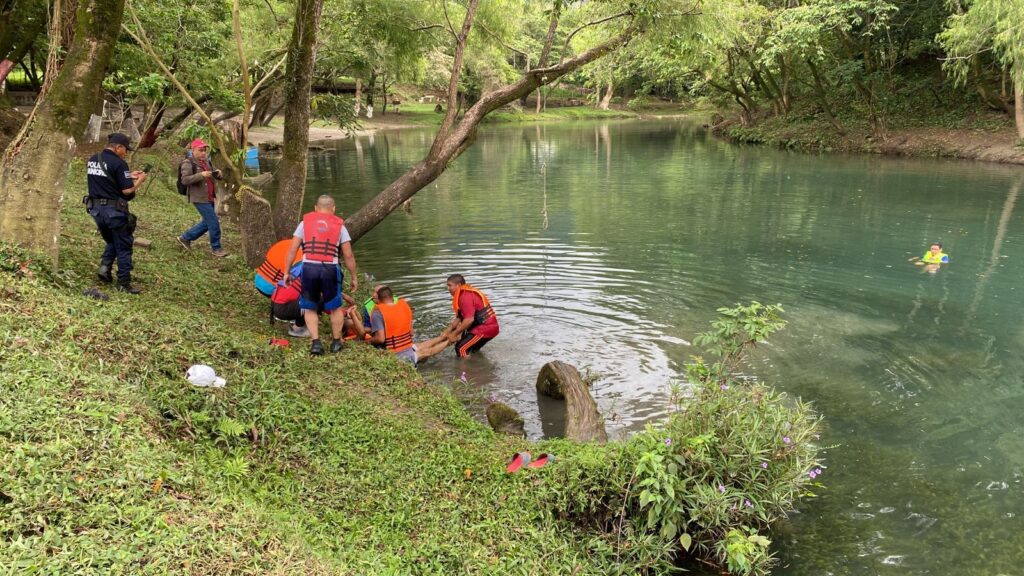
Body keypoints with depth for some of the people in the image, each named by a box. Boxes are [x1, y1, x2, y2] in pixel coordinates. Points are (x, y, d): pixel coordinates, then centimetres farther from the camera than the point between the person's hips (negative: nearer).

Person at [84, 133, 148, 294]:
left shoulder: (92, 160, 8)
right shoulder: (118, 163, -16)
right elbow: (127, 191, -19)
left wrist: (129, 176, 17)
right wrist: (139, 180, -1)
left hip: (95, 208, 7)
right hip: (114, 211, -7)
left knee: (111, 241, 26)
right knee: (123, 246, 4)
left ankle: (105, 266, 6)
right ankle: (124, 283, 7)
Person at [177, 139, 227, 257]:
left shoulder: (206, 162, 14)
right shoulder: (188, 163, -9)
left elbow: (216, 176, 20)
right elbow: (185, 180, -20)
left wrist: (219, 174, -5)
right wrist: (201, 175, -29)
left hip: (209, 198, 9)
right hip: (199, 198, -8)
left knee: (207, 223, 17)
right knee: (214, 223, -8)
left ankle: (185, 238, 31)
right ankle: (216, 249, 6)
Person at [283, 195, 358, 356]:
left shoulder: (305, 222, 12)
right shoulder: (339, 225, 10)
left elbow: (292, 249, 6)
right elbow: (348, 256, 6)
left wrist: (287, 272, 12)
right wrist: (354, 277, 13)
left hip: (309, 267, 1)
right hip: (330, 269, 0)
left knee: (309, 308, 16)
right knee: (335, 307, 17)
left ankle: (316, 342, 6)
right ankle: (336, 342, 25)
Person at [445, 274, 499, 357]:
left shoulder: (465, 296, -18)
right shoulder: (462, 295, 16)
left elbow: (469, 319, -26)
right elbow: (459, 317, 16)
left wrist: (454, 334, -18)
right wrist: (449, 329, 4)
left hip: (484, 329, -11)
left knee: (461, 348, -13)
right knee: (471, 349, 24)